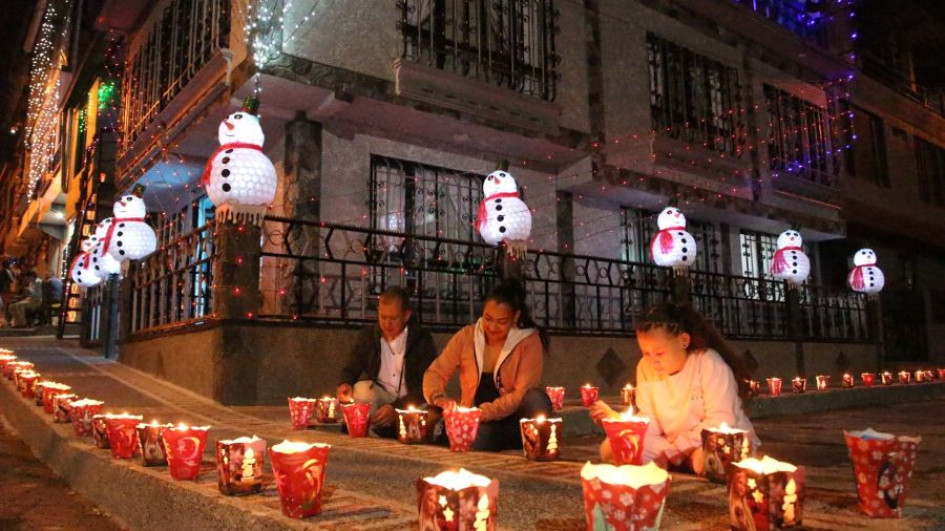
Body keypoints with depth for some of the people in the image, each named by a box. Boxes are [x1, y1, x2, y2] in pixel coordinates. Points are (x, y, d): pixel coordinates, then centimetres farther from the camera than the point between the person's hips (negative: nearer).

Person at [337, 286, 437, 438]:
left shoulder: (422, 340, -9)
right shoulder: (368, 335, 2)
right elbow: (350, 369, 6)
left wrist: (396, 407, -26)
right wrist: (345, 384, -20)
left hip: (410, 402, -3)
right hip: (380, 398, 3)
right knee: (362, 389, -29)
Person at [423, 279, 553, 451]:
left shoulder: (529, 341, -6)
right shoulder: (466, 336, 1)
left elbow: (522, 394, -13)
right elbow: (435, 373, 2)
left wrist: (484, 412, -26)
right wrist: (440, 399, -21)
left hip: (513, 421, 1)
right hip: (479, 424, 0)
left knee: (536, 398, -32)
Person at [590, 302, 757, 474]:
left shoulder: (709, 363, -18)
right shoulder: (645, 368, -4)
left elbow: (720, 422, -22)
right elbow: (650, 422, -2)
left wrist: (673, 449, -24)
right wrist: (617, 419, -22)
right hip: (675, 446, 6)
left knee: (703, 458, -41)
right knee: (610, 448, -13)